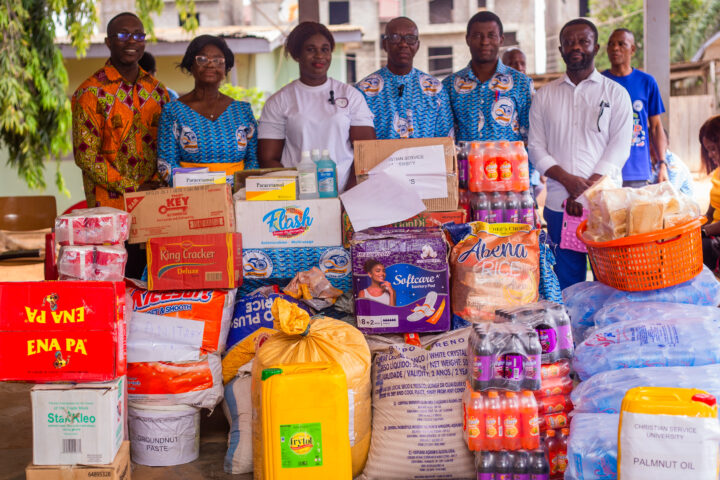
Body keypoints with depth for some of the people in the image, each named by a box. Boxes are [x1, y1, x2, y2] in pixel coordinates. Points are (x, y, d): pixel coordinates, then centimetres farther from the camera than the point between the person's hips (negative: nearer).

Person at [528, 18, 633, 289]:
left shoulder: (615, 93, 8)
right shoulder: (544, 96, 14)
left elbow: (619, 146, -1)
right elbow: (536, 146, 7)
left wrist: (588, 190, -13)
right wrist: (567, 179, -10)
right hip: (559, 204, 2)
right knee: (566, 283, 2)